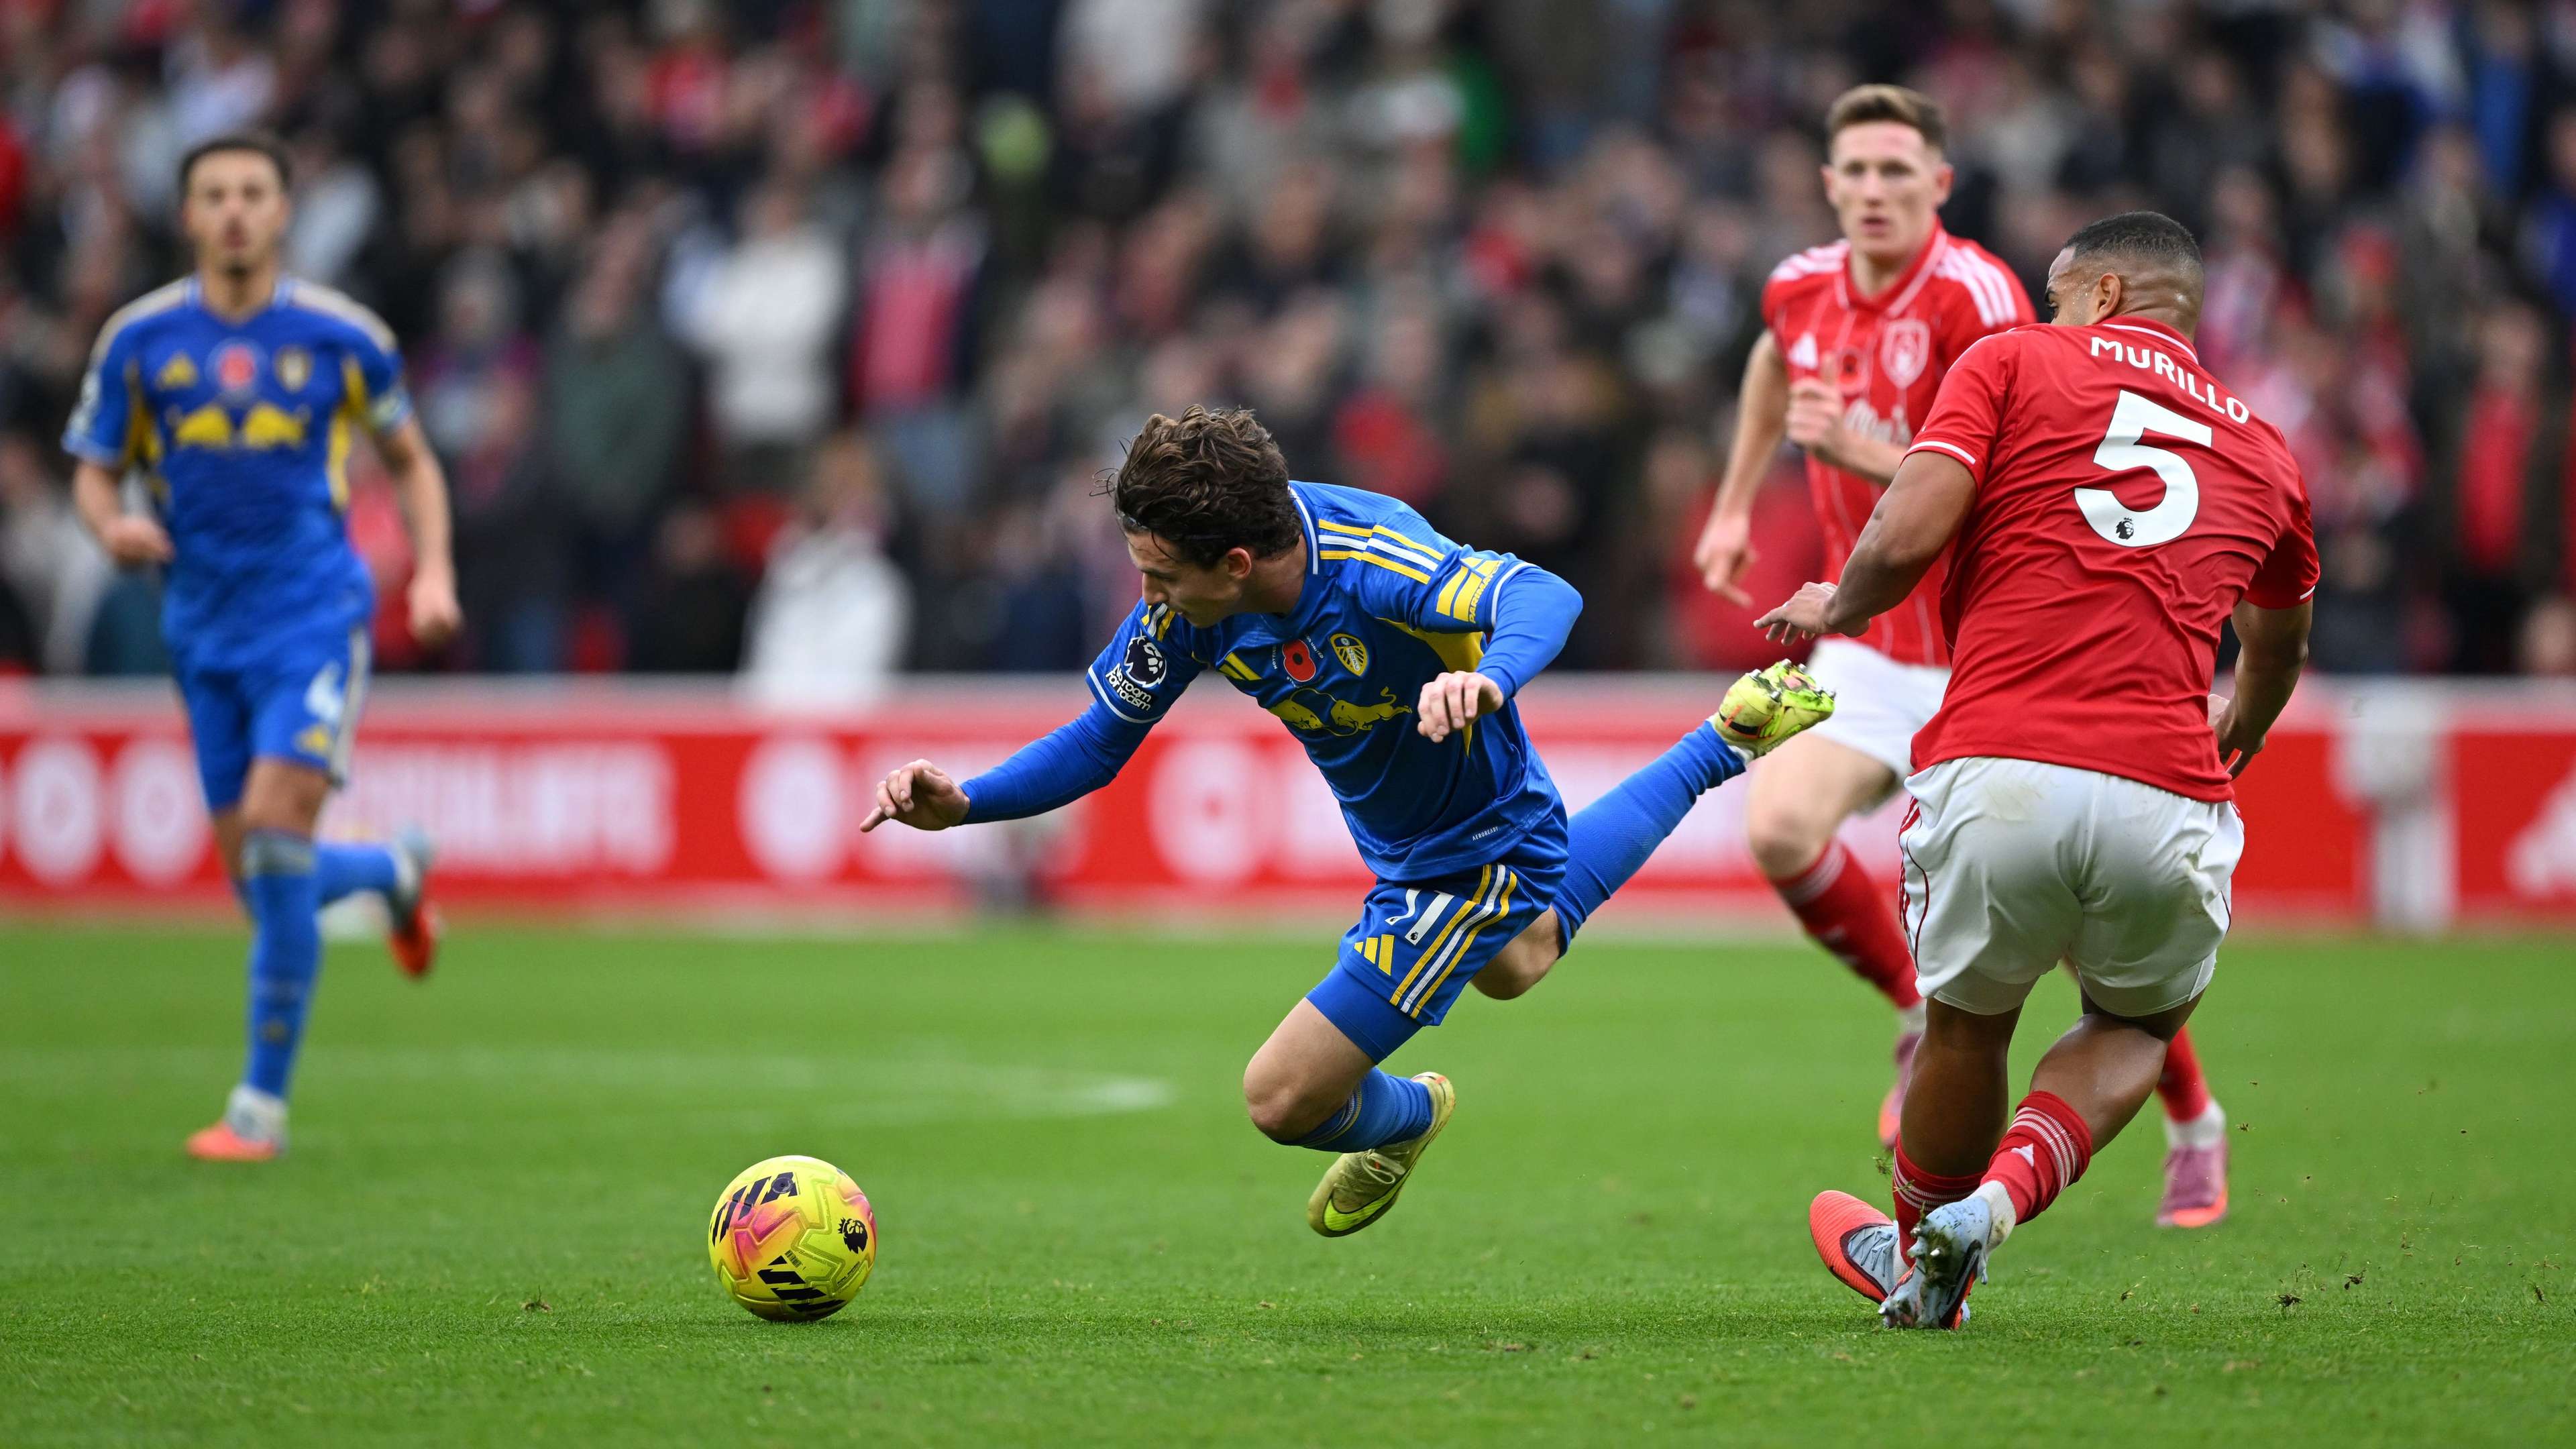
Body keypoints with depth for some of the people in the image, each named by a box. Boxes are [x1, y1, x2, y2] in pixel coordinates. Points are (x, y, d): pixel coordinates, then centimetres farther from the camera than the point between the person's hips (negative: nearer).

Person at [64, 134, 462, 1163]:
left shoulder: (340, 336, -1)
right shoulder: (140, 339, 1)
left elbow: (409, 459, 12)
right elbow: (95, 471, 8)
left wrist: (434, 573, -3)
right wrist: (112, 525, -15)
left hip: (315, 615, -3)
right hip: (205, 630, 3)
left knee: (275, 831, -19)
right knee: (262, 883, 5)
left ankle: (263, 1103, -10)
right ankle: (393, 870, 41)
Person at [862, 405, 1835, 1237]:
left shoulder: (1367, 556, -39)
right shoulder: (1184, 608, -18)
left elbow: (1544, 597, -51)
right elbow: (1099, 742, -6)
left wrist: (1489, 679, -72)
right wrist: (962, 805, -21)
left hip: (1464, 854, -8)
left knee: (1281, 1098, -9)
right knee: (1513, 963, 40)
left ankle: (1398, 1121, 28)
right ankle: (1720, 747, 45)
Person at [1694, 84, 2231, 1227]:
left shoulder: (1976, 296, -20)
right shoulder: (1803, 289, -1)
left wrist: (1864, 452, -35)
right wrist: (1735, 502, 25)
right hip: (1875, 649, 5)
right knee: (1779, 830, -20)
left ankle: (2194, 1125, 25)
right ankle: (1919, 1015, 6)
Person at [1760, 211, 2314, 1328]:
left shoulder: (2013, 362, 11)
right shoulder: (2261, 453, 23)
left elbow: (1905, 537, -2)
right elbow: (2278, 649, 42)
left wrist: (1838, 609, 20)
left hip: (1995, 774, -2)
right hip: (2167, 805, 2)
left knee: (1967, 1021, 24)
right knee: (2136, 1025, 27)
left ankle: (1919, 1250, 40)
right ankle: (1996, 1202, 4)